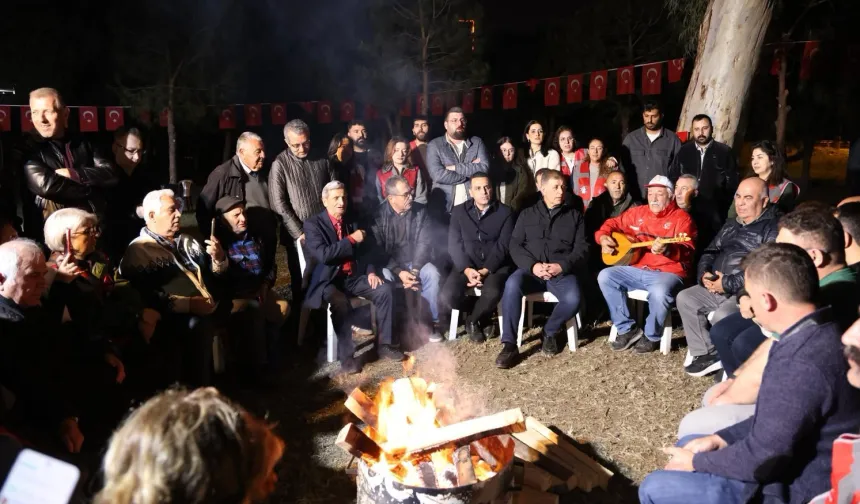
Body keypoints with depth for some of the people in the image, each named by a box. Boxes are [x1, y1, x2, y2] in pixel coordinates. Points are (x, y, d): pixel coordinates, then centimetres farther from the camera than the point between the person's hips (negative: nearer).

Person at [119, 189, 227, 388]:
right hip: (175, 318, -6)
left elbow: (214, 274, 21)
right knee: (196, 326, -25)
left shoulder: (188, 242, 22)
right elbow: (145, 296, -10)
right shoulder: (138, 250, 2)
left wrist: (219, 258, 1)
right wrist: (188, 305, -16)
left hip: (207, 310, 6)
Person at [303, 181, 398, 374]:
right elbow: (323, 255, -21)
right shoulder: (313, 224, -6)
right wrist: (351, 239, -16)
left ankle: (384, 343, -5)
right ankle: (346, 355, -22)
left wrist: (371, 272, -3)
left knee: (384, 289, -16)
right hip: (328, 281, -5)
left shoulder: (351, 221, 12)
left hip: (353, 277, 6)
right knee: (340, 302, -36)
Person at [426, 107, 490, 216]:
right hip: (442, 208, -2)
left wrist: (456, 167, -11)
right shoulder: (434, 145, 1)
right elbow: (438, 175, -14)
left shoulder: (477, 142, 8)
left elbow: (484, 167, -7)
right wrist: (471, 171, -7)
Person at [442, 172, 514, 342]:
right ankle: (483, 318, 6)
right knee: (448, 295, -25)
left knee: (492, 293, -35)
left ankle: (472, 320, 0)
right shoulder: (459, 211, 8)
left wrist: (485, 271, -19)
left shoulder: (505, 212, 3)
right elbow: (454, 244, -1)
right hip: (466, 266, 2)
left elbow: (503, 246, -6)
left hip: (495, 266, -2)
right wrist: (467, 269, -17)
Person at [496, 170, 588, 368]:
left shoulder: (574, 215, 15)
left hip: (562, 272, 0)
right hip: (531, 269, 0)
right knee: (512, 284, -33)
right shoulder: (527, 214, 16)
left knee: (573, 299, -31)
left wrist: (562, 266, -13)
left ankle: (550, 332, 0)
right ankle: (509, 344, -27)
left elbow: (582, 249, 5)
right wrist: (532, 265, -13)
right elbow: (515, 245, 5)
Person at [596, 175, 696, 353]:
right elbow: (613, 223, 21)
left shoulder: (681, 218, -4)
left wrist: (667, 249, -41)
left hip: (668, 272, -6)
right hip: (636, 270, 6)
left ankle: (651, 336, -7)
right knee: (605, 276, -13)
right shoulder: (637, 213, 12)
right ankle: (627, 329, -4)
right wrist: (603, 237, -2)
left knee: (659, 292, -37)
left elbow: (686, 251, -18)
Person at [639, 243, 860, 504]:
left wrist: (696, 462, -10)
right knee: (687, 445, 22)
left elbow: (762, 460, -26)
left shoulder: (800, 363, -34)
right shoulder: (821, 333, 0)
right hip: (800, 462, 10)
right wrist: (720, 438, 5)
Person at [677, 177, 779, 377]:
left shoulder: (773, 228, -10)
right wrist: (704, 274, -1)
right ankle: (707, 353, -3)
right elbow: (710, 251, 22)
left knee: (722, 316, -31)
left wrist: (728, 283, -20)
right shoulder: (731, 226, 20)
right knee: (685, 298, -6)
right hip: (716, 288, 9)